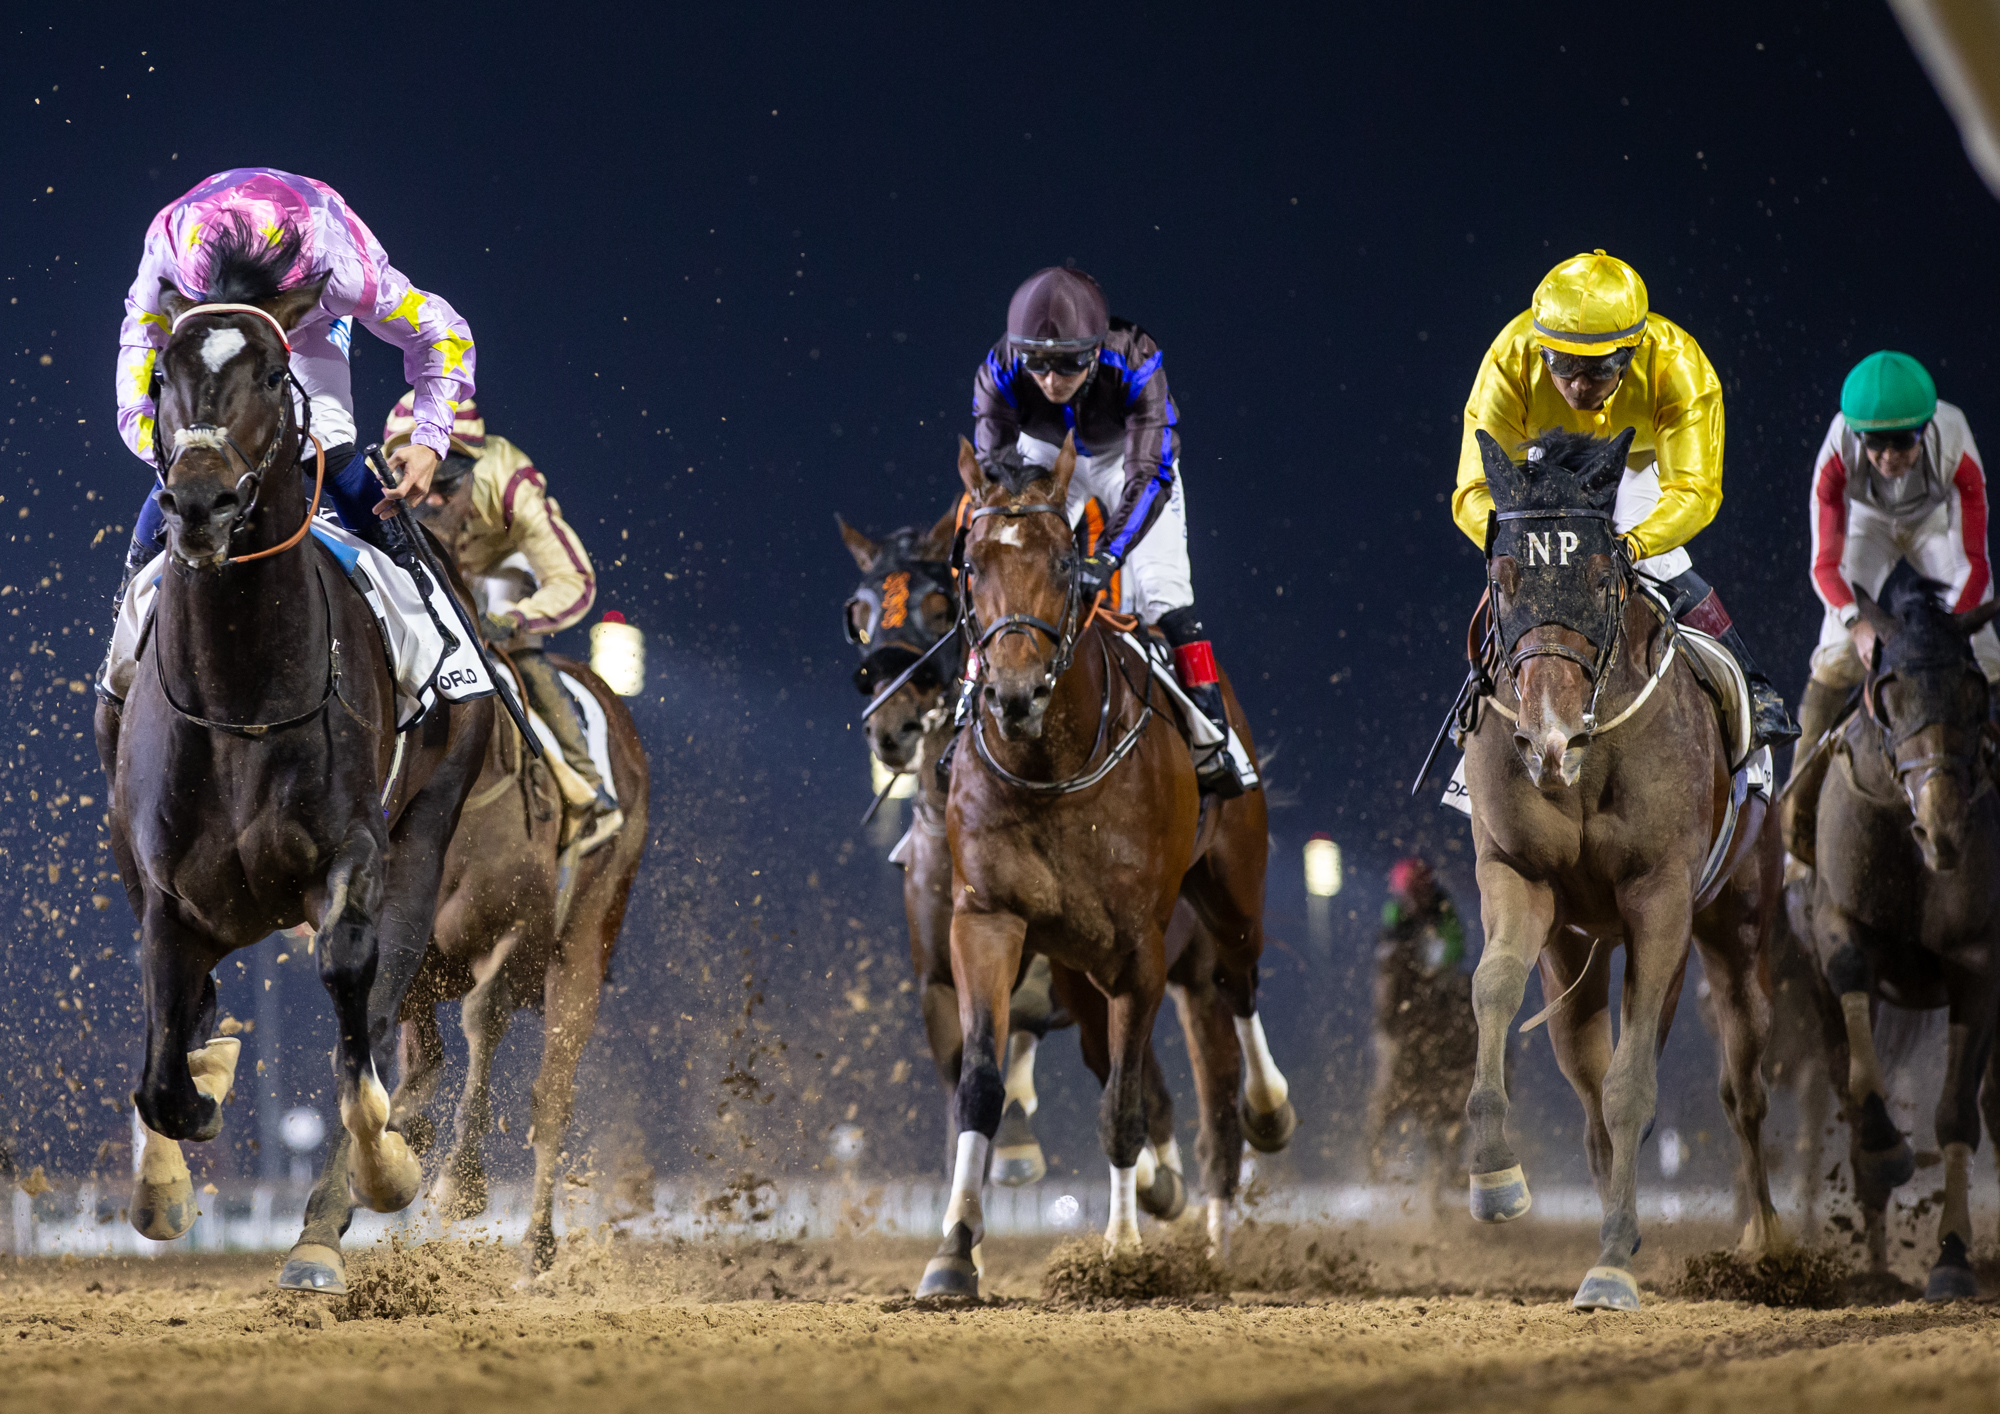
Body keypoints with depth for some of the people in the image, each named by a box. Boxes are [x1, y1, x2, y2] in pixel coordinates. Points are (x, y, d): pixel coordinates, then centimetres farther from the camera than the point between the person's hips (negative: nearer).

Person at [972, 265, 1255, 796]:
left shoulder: (1134, 364, -40)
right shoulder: (1000, 374, -34)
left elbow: (1150, 474, -42)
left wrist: (1107, 557, -53)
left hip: (1127, 456, -2)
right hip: (1044, 455, 2)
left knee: (1160, 588, -13)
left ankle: (1211, 733, -6)